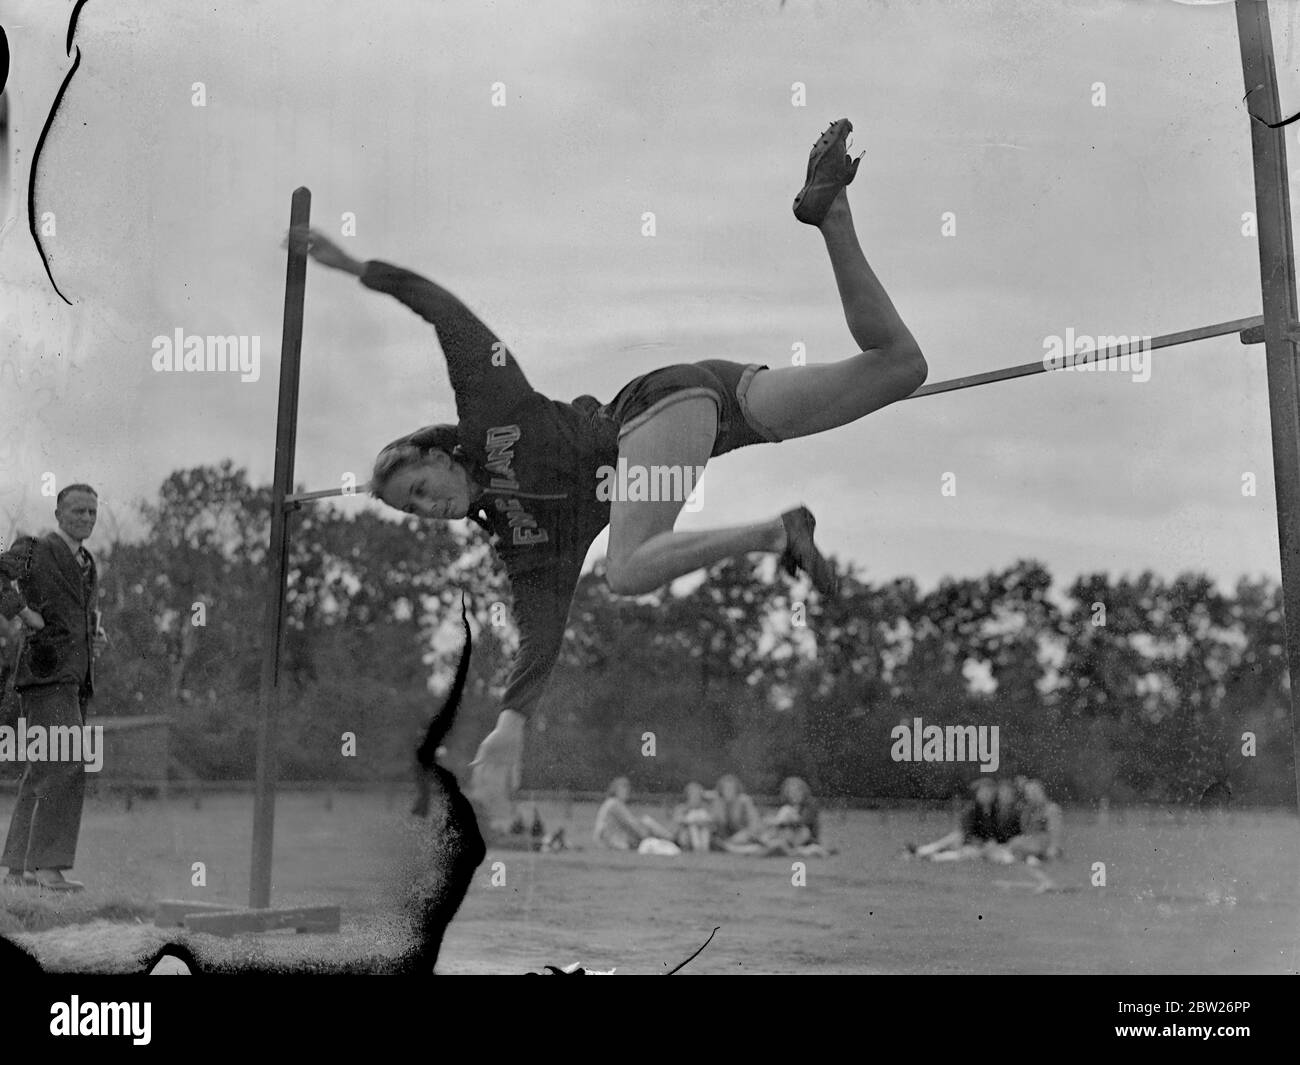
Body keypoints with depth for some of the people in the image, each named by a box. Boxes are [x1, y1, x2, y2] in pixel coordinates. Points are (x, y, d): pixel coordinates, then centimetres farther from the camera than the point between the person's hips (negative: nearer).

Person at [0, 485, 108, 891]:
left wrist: (97, 636, 13)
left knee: (43, 772, 9)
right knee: (66, 765, -18)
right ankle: (48, 865, -18)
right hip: (46, 674, -8)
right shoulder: (33, 551, -3)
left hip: (77, 680, 8)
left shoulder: (87, 563, 20)